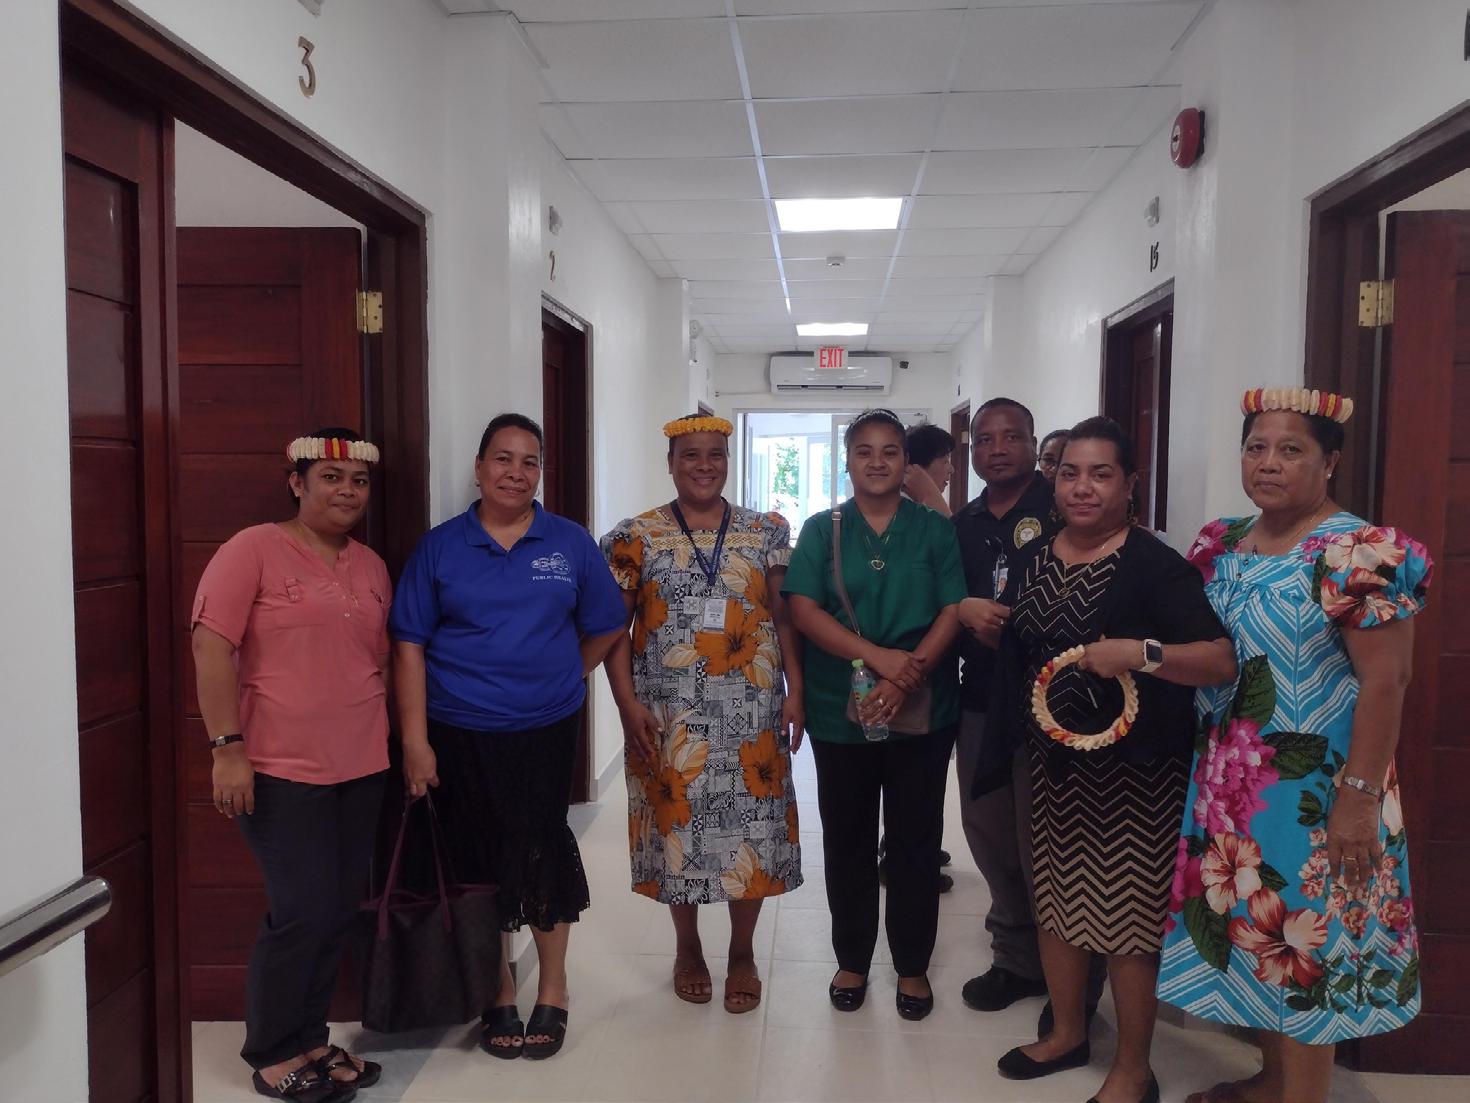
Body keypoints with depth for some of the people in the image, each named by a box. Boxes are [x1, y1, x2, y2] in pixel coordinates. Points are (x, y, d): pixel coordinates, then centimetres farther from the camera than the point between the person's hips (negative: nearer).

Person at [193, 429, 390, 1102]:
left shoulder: (371, 567, 12)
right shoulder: (254, 549, -7)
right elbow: (212, 647, -12)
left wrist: (388, 742, 15)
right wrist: (227, 749, -17)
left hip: (361, 769, 6)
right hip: (281, 770, -6)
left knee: (339, 910, 12)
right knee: (304, 913, -3)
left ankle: (309, 1038, 31)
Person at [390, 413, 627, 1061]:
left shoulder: (571, 544, 1)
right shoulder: (439, 547, 0)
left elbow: (605, 628, 9)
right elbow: (409, 647, -3)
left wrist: (558, 679, 7)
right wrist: (415, 742, -8)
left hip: (546, 732, 0)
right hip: (459, 735, 0)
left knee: (543, 852, 5)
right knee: (478, 861, 8)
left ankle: (552, 994, 25)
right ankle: (499, 996, 28)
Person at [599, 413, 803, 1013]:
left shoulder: (767, 532, 6)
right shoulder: (636, 537, 1)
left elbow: (785, 619, 5)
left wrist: (795, 691, -4)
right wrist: (628, 703, -9)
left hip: (751, 713, 1)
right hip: (668, 715, -1)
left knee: (751, 825, 5)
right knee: (676, 823, 8)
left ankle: (743, 952, 26)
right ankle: (687, 947, 31)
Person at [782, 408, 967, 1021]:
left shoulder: (935, 530, 3)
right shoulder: (821, 531, 3)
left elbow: (952, 613, -5)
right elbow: (803, 610, -8)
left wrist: (907, 677, -19)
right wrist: (877, 655, -20)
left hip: (921, 712, 0)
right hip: (839, 714, 1)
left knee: (915, 842, 9)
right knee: (847, 842, 11)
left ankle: (913, 965, 26)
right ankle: (851, 961, 29)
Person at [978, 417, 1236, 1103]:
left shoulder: (1155, 565, -14)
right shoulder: (1033, 559, 6)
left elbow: (1223, 662, -22)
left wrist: (1140, 652, -33)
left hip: (1132, 770, -6)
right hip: (1052, 762, 7)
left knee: (1126, 915, 4)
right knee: (1056, 897, 18)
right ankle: (1068, 1032, 39)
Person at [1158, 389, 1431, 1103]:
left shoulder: (1359, 553, -15)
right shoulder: (1222, 546, 6)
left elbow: (1384, 682, -17)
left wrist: (1359, 797, -20)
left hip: (1312, 788, -7)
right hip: (1229, 778, 7)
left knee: (1303, 937, 5)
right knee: (1250, 926, 17)